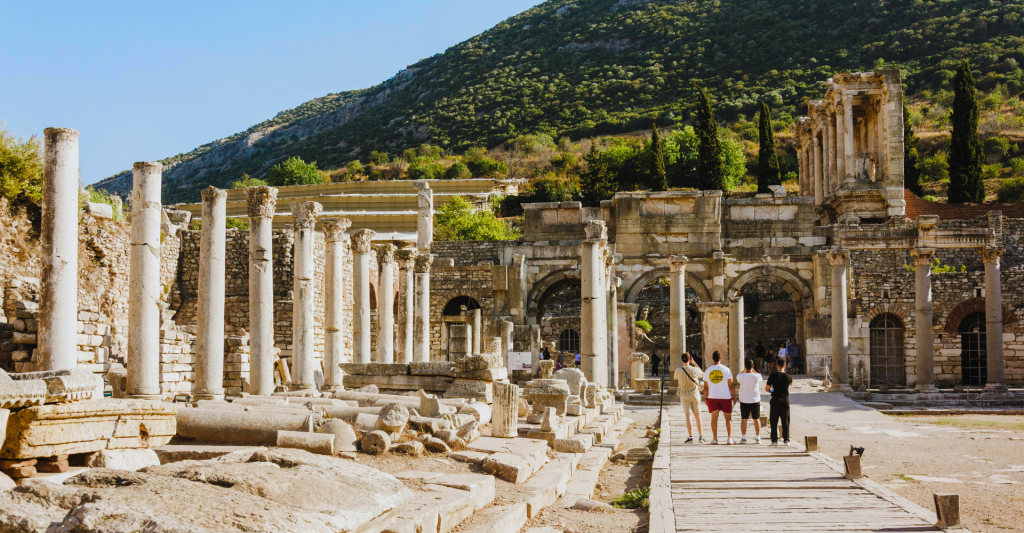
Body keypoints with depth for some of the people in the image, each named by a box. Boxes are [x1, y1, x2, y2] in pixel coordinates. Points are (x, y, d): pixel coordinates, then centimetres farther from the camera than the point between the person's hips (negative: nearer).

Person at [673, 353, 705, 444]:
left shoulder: (678, 370, -10)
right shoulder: (695, 370, -11)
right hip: (695, 394, 0)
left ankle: (690, 437, -9)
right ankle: (701, 436, 9)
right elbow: (702, 374, 11)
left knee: (688, 416, -1)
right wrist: (694, 363, 13)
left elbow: (676, 379, 11)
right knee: (697, 416, 9)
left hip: (684, 395, 0)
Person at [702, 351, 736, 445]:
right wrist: (734, 396, 5)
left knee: (714, 418, 4)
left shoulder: (708, 371, 2)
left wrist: (705, 398, 13)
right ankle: (730, 439, 2)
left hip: (712, 397, 1)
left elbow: (706, 387, 4)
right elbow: (731, 385, -3)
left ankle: (714, 439, 2)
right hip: (725, 397, -1)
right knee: (728, 418, 7)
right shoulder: (726, 369, -3)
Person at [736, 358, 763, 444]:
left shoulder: (741, 376, -12)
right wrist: (753, 370, 14)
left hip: (744, 401, 0)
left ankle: (744, 438, 7)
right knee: (756, 419, 8)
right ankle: (758, 438, 10)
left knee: (743, 419, 7)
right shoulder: (757, 376, -12)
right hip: (755, 401, 0)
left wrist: (744, 370, 14)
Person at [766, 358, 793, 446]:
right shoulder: (787, 376, -2)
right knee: (785, 421, 8)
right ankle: (786, 440, 7)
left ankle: (774, 440, 3)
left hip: (775, 400, -2)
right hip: (785, 400, 2)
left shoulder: (773, 375, -8)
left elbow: (767, 388, -4)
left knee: (774, 422, 4)